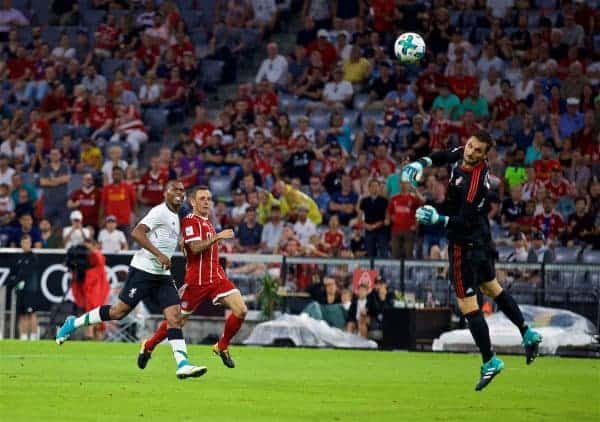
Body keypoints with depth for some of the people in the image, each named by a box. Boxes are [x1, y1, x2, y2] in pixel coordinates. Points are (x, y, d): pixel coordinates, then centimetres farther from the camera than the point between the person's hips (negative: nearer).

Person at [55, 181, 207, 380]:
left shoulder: (175, 218, 18)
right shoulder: (160, 212, -12)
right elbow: (137, 233, -24)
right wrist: (158, 255, -28)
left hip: (162, 274, 8)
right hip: (143, 271, -8)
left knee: (175, 316, -7)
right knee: (119, 311, -4)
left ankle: (182, 364, -15)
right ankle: (74, 323, 14)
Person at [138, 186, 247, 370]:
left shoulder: (207, 223, 18)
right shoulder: (190, 220, -10)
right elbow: (195, 248, -22)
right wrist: (217, 237, -23)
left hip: (216, 277, 7)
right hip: (196, 279, -7)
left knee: (241, 310, -10)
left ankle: (222, 347, 8)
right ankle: (148, 346, 25)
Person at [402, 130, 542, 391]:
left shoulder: (476, 181, -29)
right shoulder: (461, 155, -4)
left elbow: (464, 222, -28)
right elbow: (444, 156, 19)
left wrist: (438, 220, -40)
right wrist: (420, 164, 2)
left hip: (466, 244, -10)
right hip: (482, 239, 10)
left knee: (468, 305, -4)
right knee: (491, 286, 26)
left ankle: (490, 362, 3)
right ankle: (528, 335, 33)